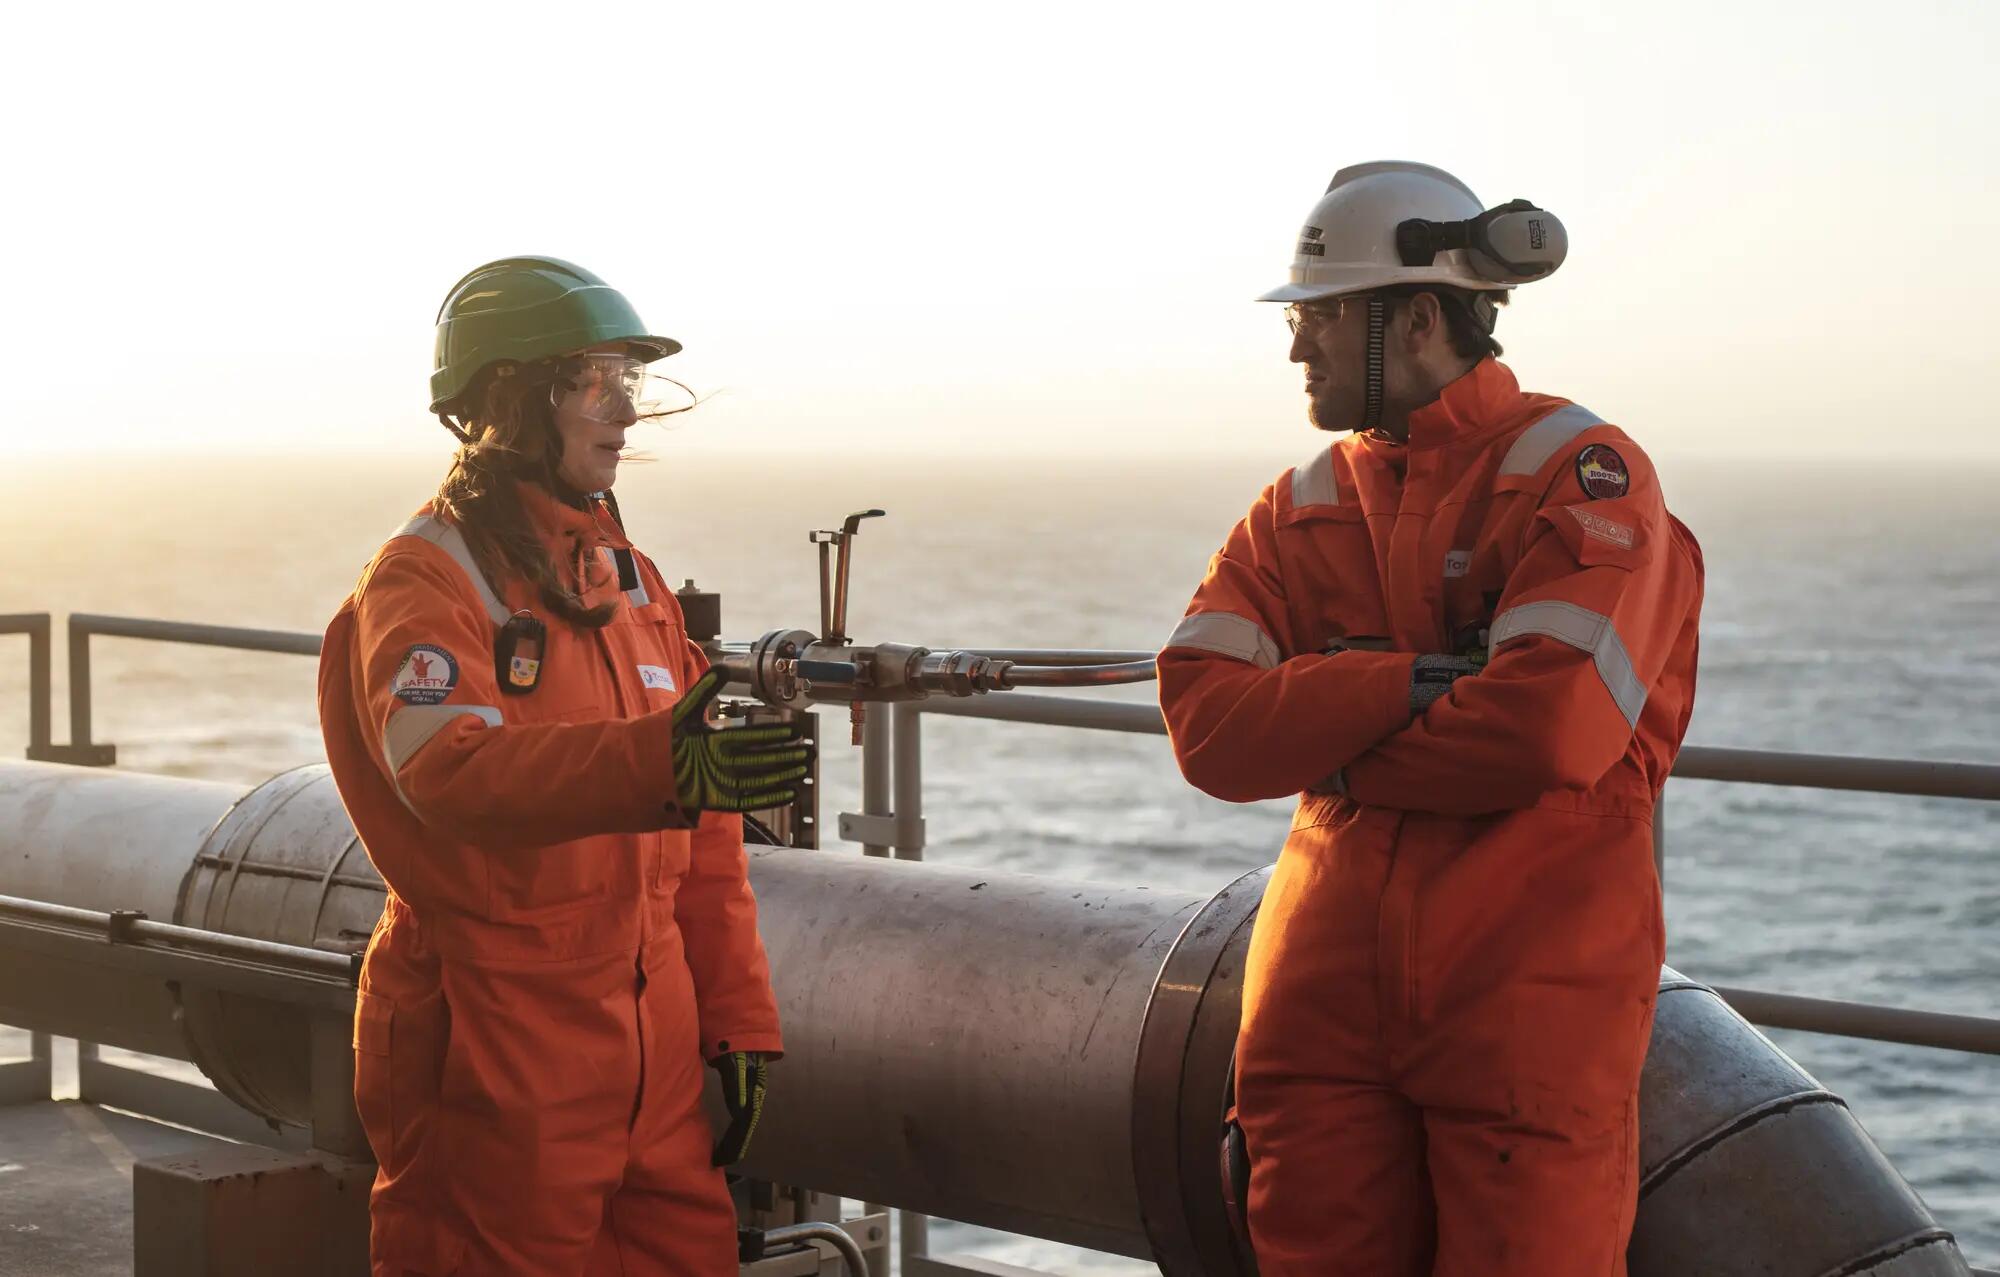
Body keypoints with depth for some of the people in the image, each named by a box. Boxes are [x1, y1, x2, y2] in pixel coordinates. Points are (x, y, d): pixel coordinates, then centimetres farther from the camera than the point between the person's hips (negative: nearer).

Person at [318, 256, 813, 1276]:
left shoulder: (633, 582, 15)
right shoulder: (426, 581, -10)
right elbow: (447, 767, -30)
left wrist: (737, 1021, 11)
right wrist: (659, 763, -44)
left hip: (654, 1062, 7)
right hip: (496, 1068, -7)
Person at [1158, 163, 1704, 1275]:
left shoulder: (1583, 475, -4)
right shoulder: (1302, 507, 13)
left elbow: (1547, 727, -18)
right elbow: (1208, 725, -1)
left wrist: (1326, 751, -5)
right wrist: (1411, 685, -15)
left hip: (1528, 1008, -5)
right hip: (1325, 1002, 5)